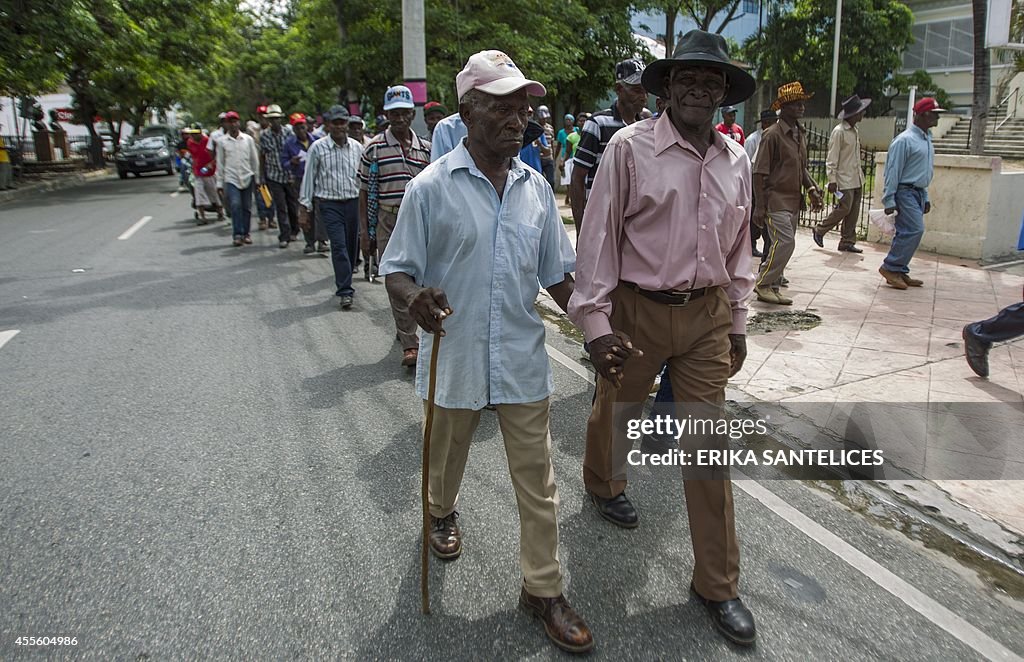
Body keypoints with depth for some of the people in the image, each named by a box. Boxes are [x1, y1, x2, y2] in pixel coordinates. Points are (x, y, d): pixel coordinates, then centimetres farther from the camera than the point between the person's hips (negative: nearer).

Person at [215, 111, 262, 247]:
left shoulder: (248, 139, 6)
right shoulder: (221, 141, 4)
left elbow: (254, 160, 11)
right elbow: (220, 163, 7)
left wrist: (257, 179, 10)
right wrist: (219, 183, 5)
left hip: (247, 177, 1)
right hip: (230, 178, -1)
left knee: (247, 207, 3)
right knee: (235, 205, -15)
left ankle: (245, 233, 15)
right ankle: (237, 234, -9)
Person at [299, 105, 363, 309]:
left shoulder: (356, 147, 5)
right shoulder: (318, 148, -3)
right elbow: (309, 177, 2)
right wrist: (306, 207, 0)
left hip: (353, 202, 3)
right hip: (330, 204, -3)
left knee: (352, 245, 9)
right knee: (339, 246, -11)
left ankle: (344, 283, 28)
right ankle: (345, 291, -10)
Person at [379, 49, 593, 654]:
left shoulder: (536, 189, 3)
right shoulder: (431, 188, -10)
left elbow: (557, 274, 8)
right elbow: (397, 270, -6)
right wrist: (415, 299, -29)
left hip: (523, 360, 2)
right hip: (455, 358, -2)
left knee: (539, 481, 7)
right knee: (447, 458, 23)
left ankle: (543, 589, 25)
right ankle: (443, 514, 56)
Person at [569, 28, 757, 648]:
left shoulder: (736, 160, 6)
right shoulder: (630, 147, -10)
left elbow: (740, 247, 14)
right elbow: (599, 237, -11)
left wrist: (737, 322, 14)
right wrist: (596, 323, -14)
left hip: (708, 315, 4)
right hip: (638, 310, -3)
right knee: (614, 415, 18)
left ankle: (718, 583, 19)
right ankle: (605, 485, 53)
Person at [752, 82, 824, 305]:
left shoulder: (800, 134, 13)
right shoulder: (773, 135, -12)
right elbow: (760, 173, -13)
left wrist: (812, 189, 7)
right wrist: (759, 207, -16)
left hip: (794, 201, 8)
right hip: (776, 200, -8)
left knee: (783, 245, 9)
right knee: (785, 242, -15)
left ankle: (772, 288, 17)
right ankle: (762, 284, -3)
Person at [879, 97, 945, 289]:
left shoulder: (927, 139, 16)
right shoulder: (905, 140, -13)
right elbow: (893, 171, -15)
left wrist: (925, 197, 21)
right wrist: (889, 201, -18)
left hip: (918, 192, 9)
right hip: (905, 192, -9)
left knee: (907, 233, 8)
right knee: (914, 230, -15)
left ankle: (900, 272, 12)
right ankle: (890, 267, -7)